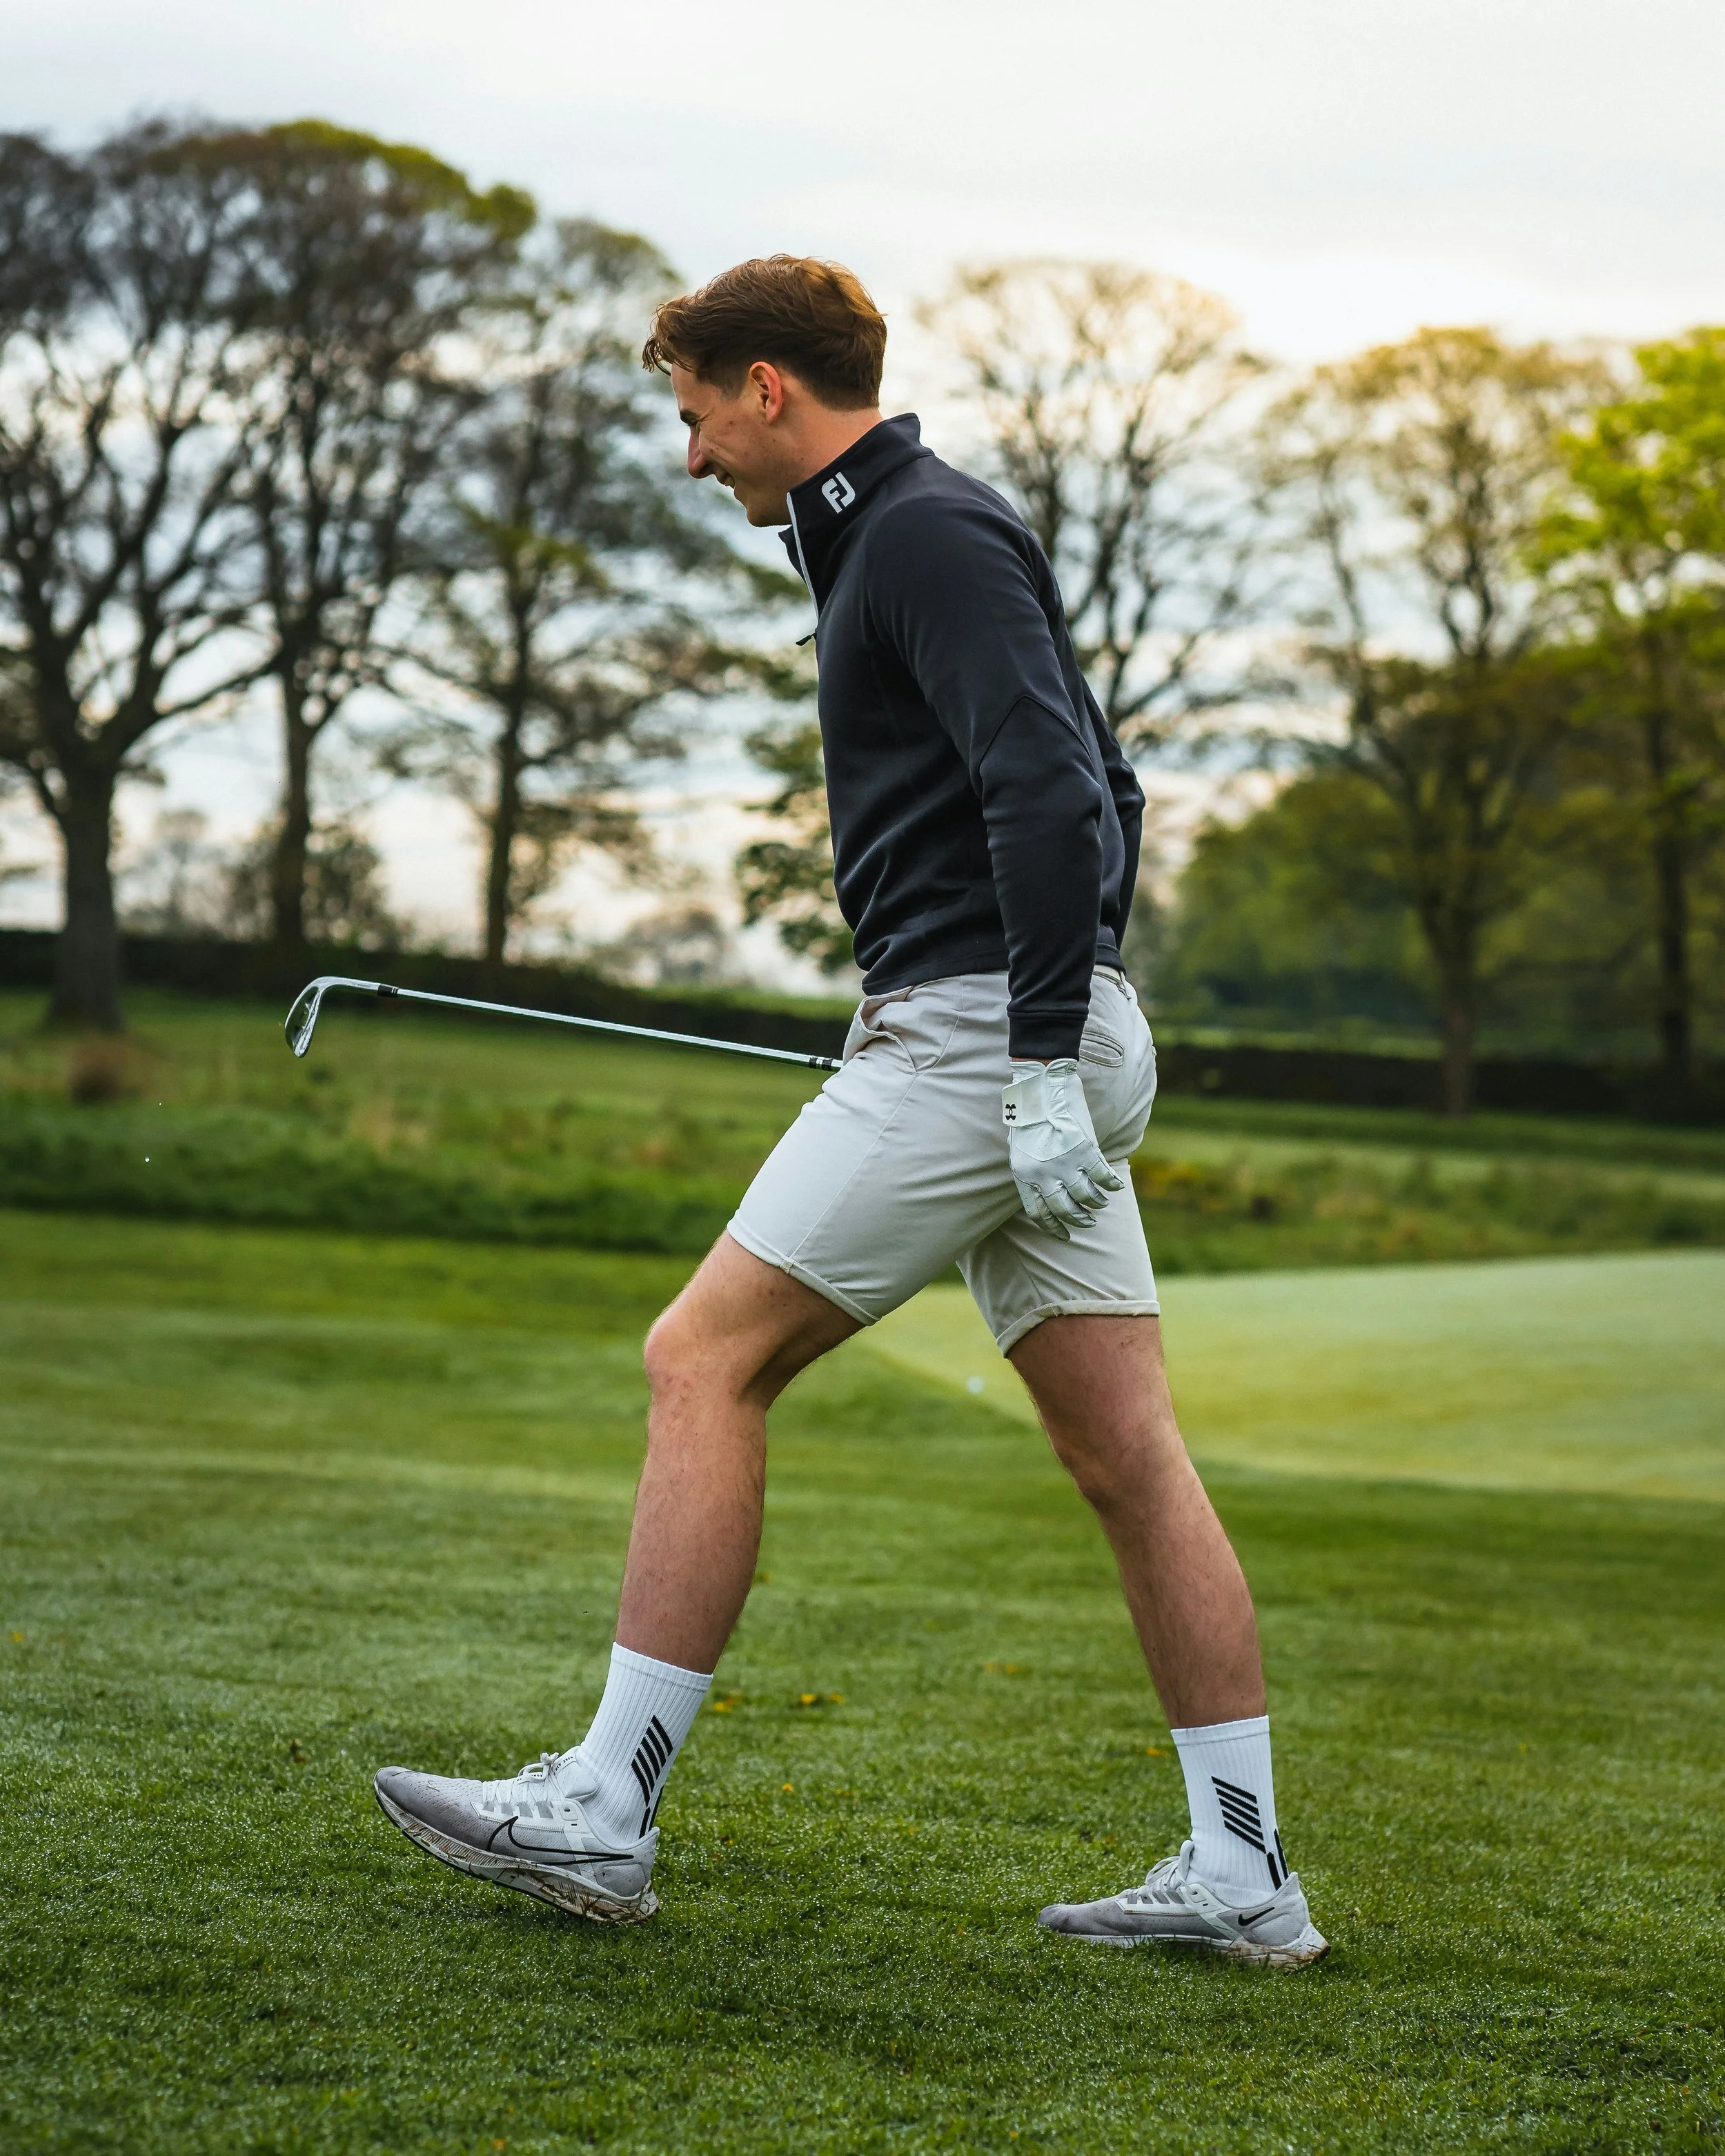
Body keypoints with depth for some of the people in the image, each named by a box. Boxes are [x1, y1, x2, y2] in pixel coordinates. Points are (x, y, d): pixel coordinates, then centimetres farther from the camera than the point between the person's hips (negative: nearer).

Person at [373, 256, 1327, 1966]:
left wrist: (1042, 1063, -24)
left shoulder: (927, 535, -9)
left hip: (976, 1037, -10)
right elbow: (1092, 791, 26)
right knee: (1123, 1449, 7)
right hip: (1023, 1048, 10)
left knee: (705, 1363, -7)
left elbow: (1051, 792, -20)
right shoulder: (907, 537, 22)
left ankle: (605, 1809, -5)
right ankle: (1243, 1872, 7)